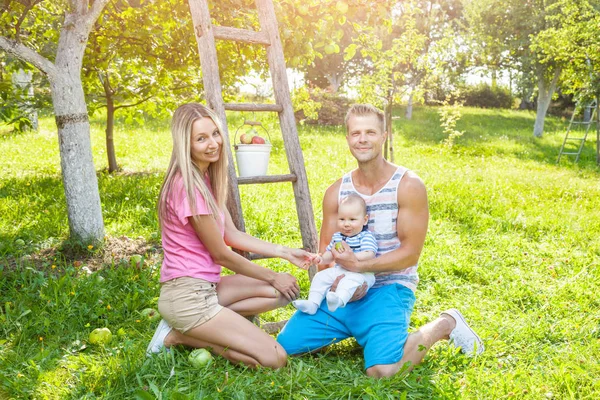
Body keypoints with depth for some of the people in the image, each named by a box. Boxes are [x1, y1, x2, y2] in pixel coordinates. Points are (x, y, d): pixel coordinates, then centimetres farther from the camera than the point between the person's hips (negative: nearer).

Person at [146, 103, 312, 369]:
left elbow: (232, 235, 12)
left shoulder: (205, 178, 10)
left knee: (284, 292, 8)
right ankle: (179, 336, -2)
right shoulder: (188, 187, -19)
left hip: (205, 286, 9)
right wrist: (273, 277, -2)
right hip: (187, 295, -9)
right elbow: (221, 254, -14)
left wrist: (285, 253, 8)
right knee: (275, 359, -11)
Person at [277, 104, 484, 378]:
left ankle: (444, 324, 5)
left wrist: (359, 266, -22)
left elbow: (410, 253, -12)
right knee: (285, 345, -6)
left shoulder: (408, 186, -9)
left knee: (382, 370, -25)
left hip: (388, 289, -4)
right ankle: (350, 331, 20)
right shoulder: (336, 192, 4)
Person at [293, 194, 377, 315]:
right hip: (339, 271, 8)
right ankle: (312, 303, -13)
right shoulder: (337, 236, 16)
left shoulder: (366, 237, -7)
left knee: (351, 279, -38)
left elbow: (369, 255, -21)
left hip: (361, 273, -7)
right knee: (320, 277, -6)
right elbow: (330, 253, 21)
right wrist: (322, 259, -2)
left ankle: (339, 299, -61)